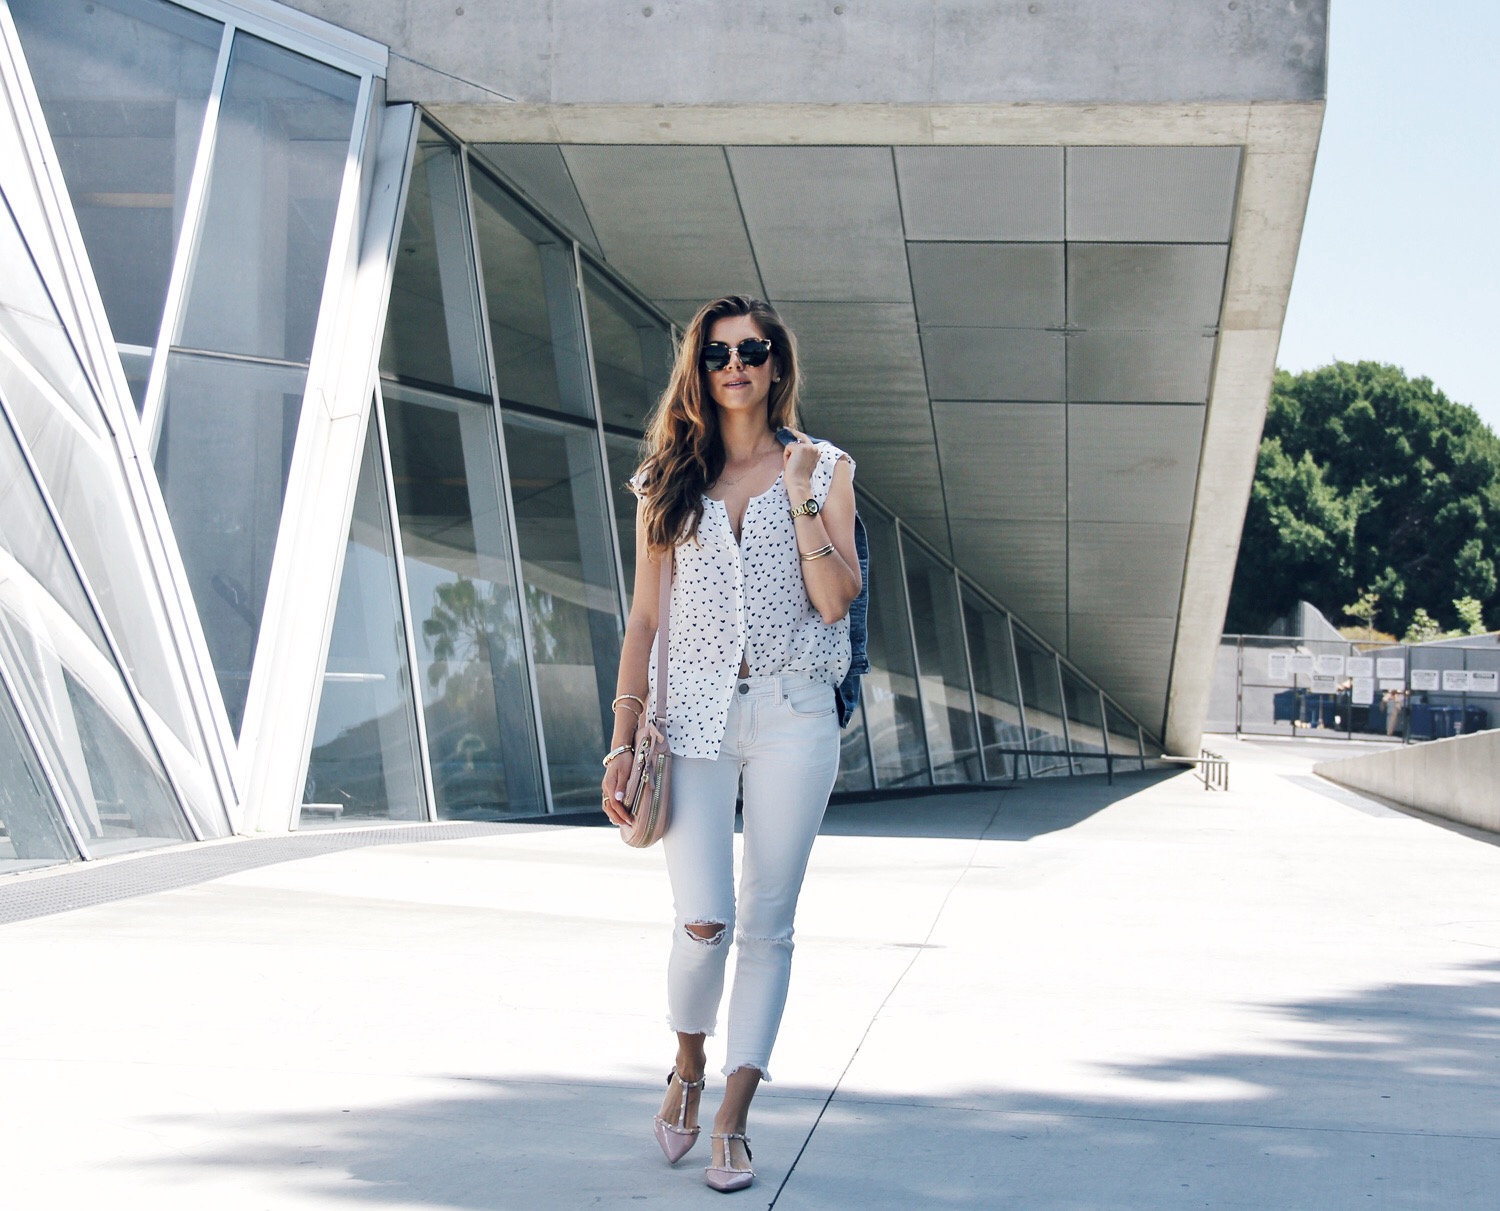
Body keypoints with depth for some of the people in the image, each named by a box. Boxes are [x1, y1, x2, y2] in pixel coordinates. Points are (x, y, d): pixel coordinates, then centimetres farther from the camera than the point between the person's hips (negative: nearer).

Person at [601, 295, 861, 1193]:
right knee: (703, 921, -11)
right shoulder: (669, 481, 10)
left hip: (793, 714, 0)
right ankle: (689, 1066, 18)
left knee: (768, 925, 1)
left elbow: (836, 601, -3)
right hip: (694, 714, 0)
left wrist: (801, 502, -11)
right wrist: (625, 738, 3)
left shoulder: (823, 468, 6)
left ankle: (734, 1119, 10)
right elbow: (645, 619, 9)